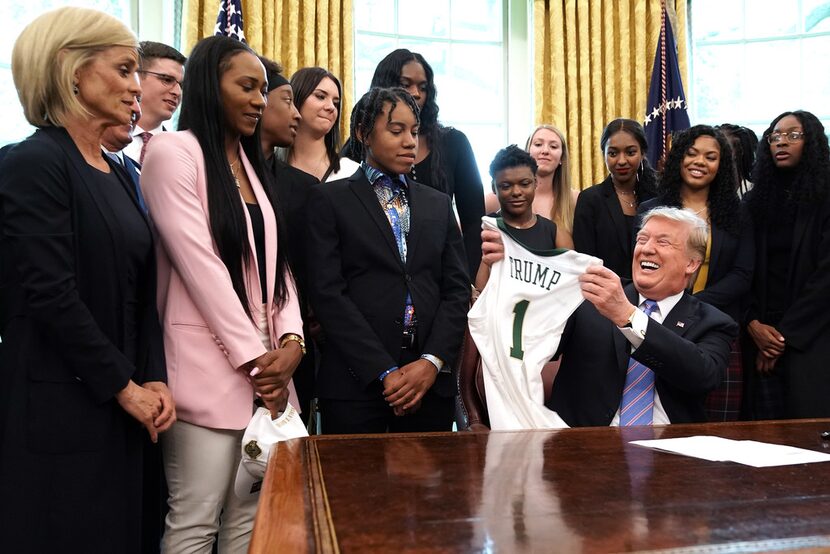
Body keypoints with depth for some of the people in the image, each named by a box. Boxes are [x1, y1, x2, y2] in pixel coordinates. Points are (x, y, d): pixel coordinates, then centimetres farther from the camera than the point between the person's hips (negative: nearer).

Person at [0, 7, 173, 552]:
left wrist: (154, 380, -1)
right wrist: (124, 387, -12)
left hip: (121, 409, 7)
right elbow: (52, 297, -19)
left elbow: (140, 294, 10)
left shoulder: (117, 173, 12)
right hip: (58, 412, -7)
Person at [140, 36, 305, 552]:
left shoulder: (251, 162, 17)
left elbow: (277, 260, 12)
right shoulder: (173, 152, -6)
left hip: (266, 364, 7)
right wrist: (253, 357, -12)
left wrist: (290, 340, -3)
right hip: (209, 367, -7)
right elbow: (198, 263, -13)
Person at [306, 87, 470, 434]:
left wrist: (432, 362, -7)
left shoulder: (438, 204, 15)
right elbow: (327, 292, -7)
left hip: (431, 381, 4)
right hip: (356, 382, -3)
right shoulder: (330, 199, 2)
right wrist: (385, 372, -12)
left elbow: (457, 288, 8)